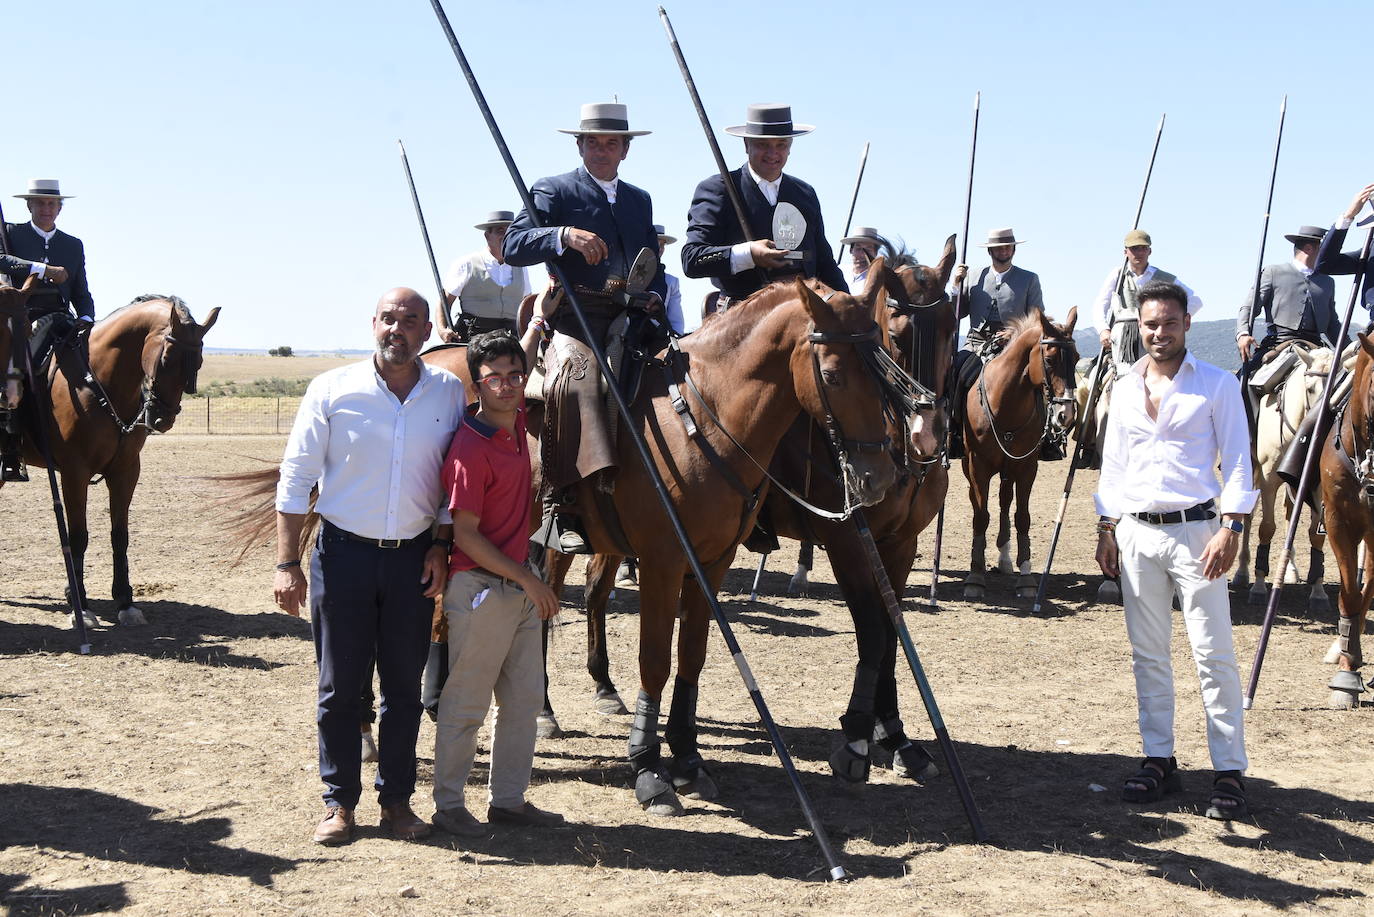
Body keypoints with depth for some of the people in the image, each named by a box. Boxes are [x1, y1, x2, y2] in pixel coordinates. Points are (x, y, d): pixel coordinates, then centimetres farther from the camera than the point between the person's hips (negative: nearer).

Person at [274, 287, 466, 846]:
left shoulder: (450, 394, 0)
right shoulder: (332, 390, -6)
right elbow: (295, 480, -4)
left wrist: (440, 548, -1)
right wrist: (287, 564, -8)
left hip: (413, 558, 2)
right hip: (344, 552, -2)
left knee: (405, 686, 9)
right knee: (339, 685, 5)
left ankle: (396, 799, 22)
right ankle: (339, 801, 18)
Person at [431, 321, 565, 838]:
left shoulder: (515, 421, 4)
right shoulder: (471, 449, -19)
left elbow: (521, 363, 27)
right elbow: (465, 534, -18)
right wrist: (528, 580, -17)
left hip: (521, 588, 8)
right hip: (481, 589, -8)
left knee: (524, 699, 13)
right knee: (467, 702, 2)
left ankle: (508, 799, 23)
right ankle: (448, 805, 13)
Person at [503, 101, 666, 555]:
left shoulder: (640, 200, 25)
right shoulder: (553, 191, 8)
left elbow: (654, 266, 29)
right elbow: (513, 246, -6)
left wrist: (654, 295, 6)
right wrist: (565, 235, -23)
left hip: (629, 324, 6)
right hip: (575, 323, -6)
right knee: (576, 379, -34)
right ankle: (561, 509, -37)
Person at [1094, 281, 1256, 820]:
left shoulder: (1217, 385, -1)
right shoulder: (1124, 390, 11)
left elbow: (1237, 462, -3)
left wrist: (1230, 528, -12)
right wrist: (1107, 529, 10)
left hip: (1195, 530, -4)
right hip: (1136, 533, 4)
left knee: (1213, 653, -5)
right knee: (1147, 654, 9)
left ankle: (1230, 772, -2)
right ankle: (1159, 760, 18)